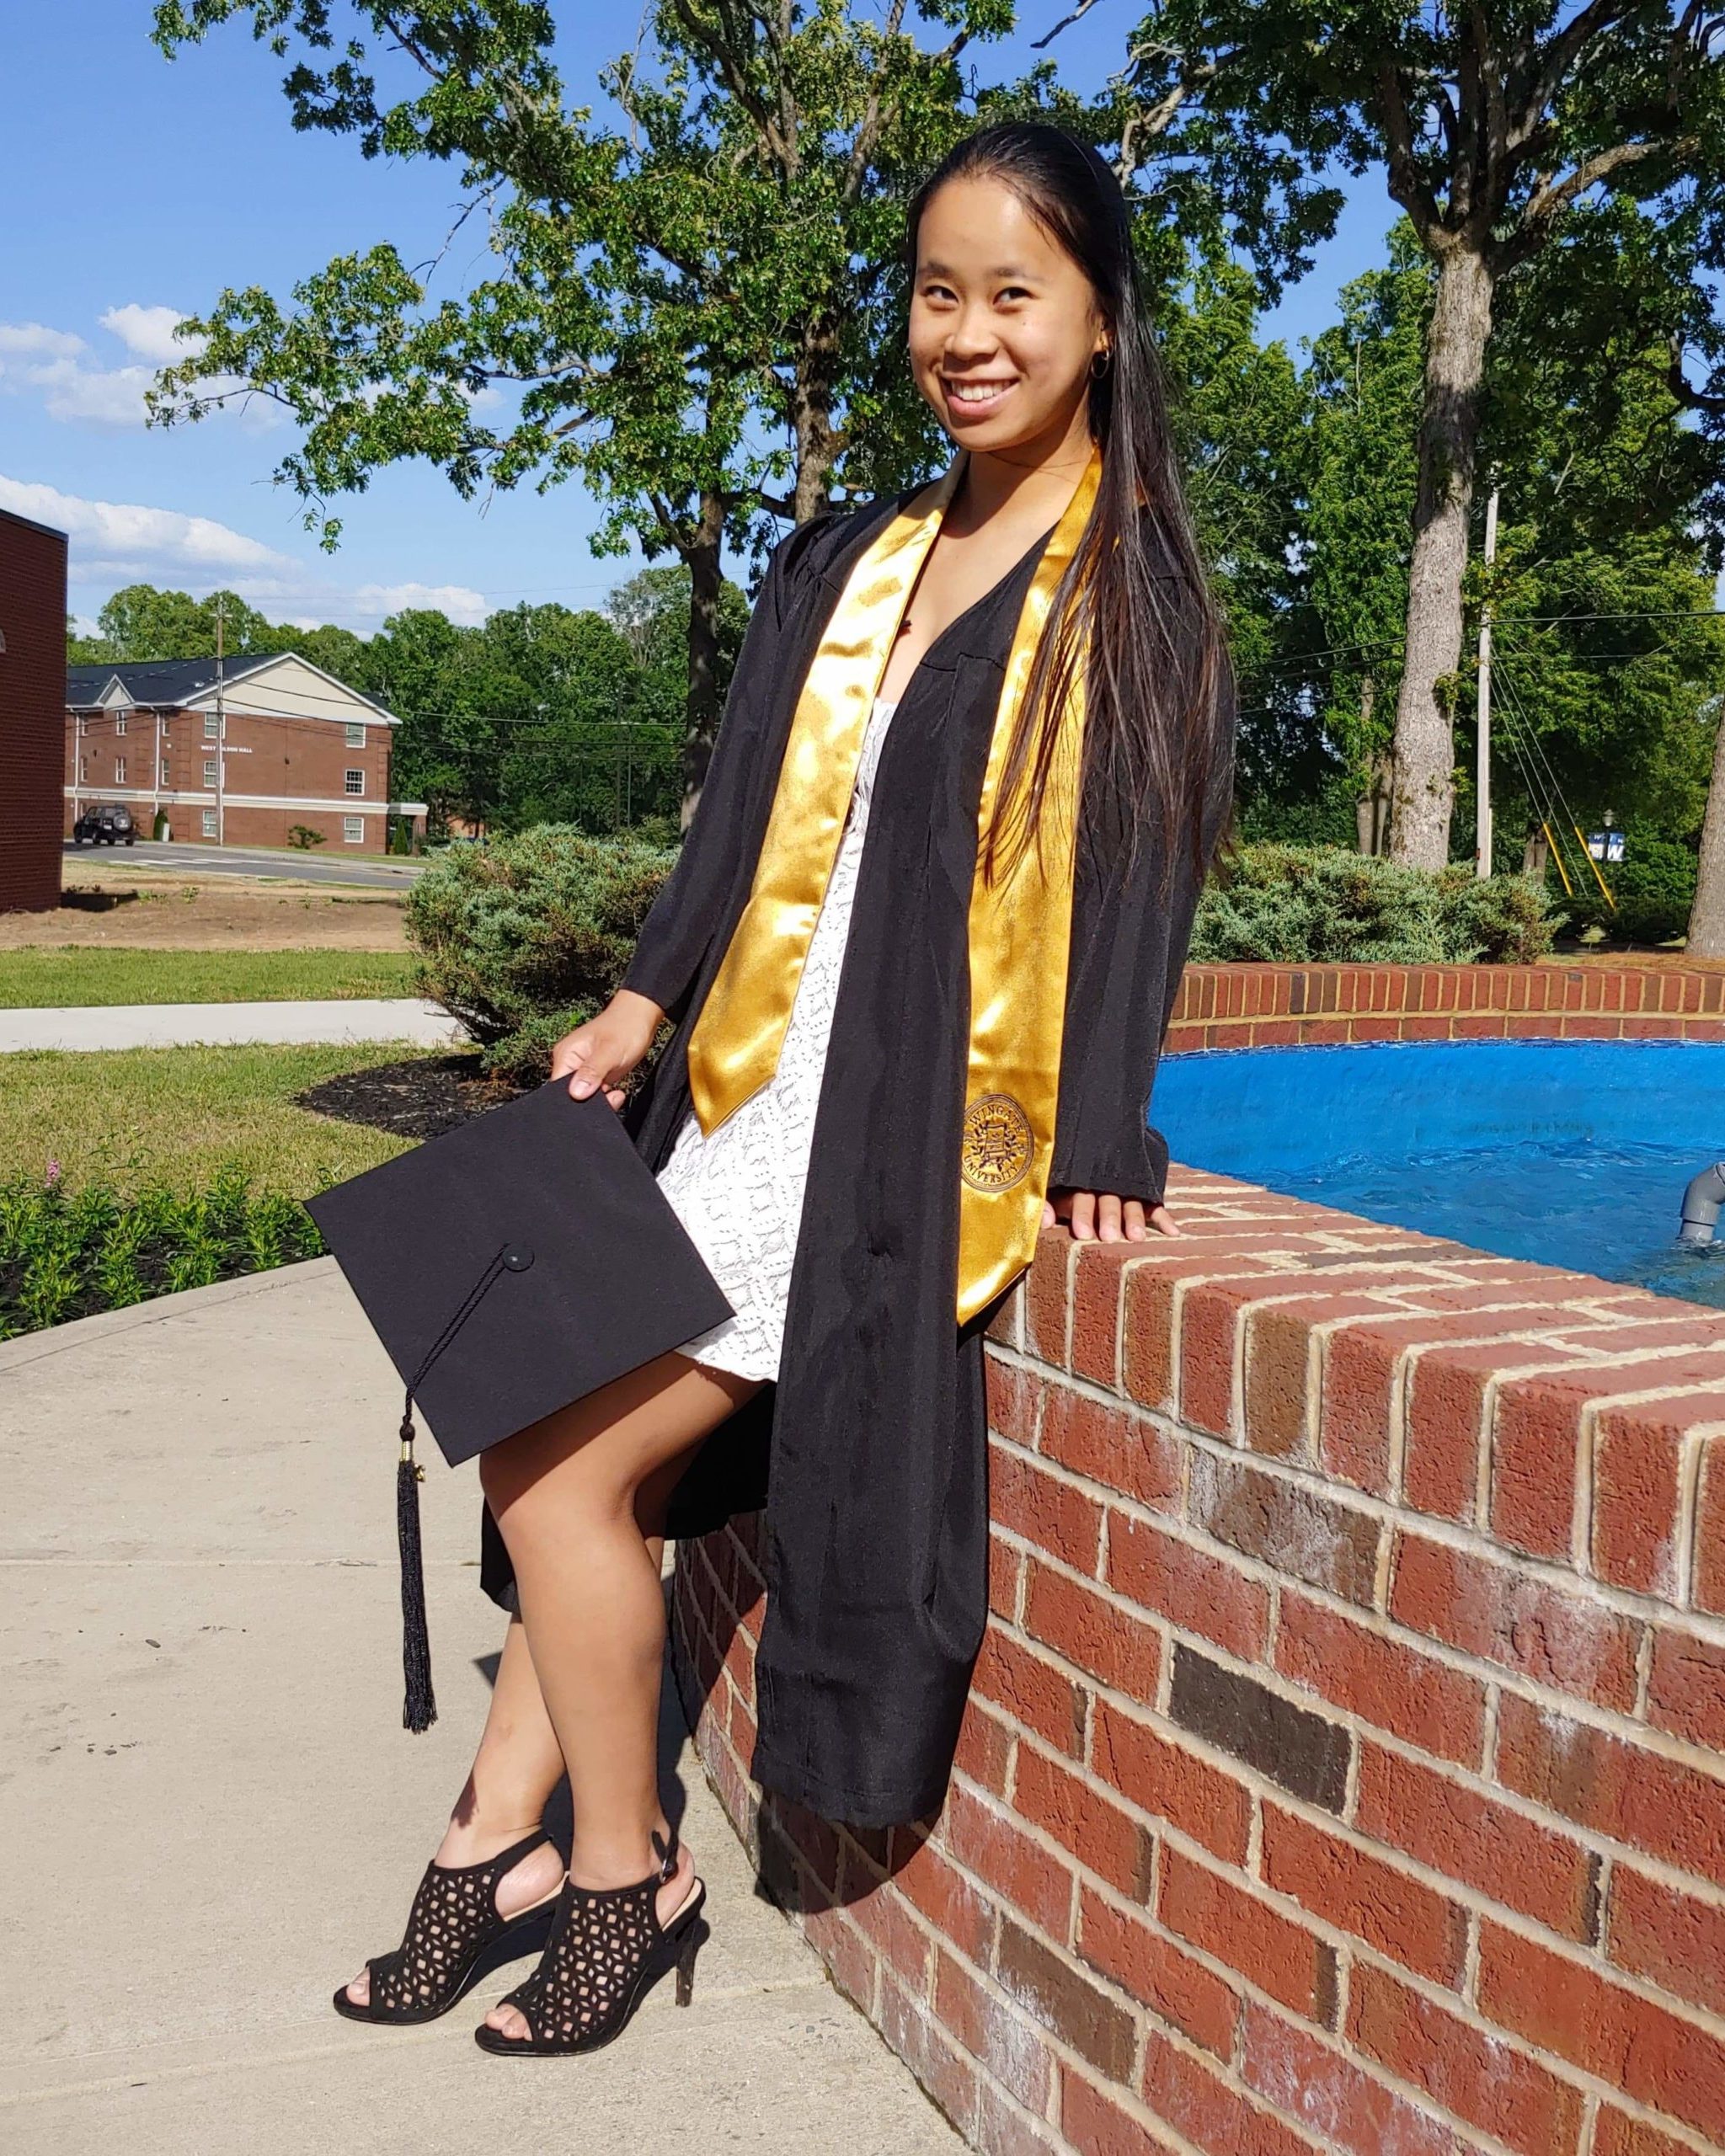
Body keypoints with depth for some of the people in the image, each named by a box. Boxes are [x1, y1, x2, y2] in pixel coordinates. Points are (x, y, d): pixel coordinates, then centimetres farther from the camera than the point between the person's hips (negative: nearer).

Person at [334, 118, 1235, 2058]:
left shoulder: (1126, 592, -4)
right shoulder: (846, 561, 14)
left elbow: (1134, 869, -10)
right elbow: (743, 817, 14)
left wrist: (1093, 1152, -17)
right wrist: (642, 1007, 5)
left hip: (912, 1129, -6)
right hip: (749, 1094, 6)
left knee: (561, 1473, -7)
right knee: (597, 1467, 1)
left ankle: (620, 1880, 12)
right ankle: (501, 1841, 14)